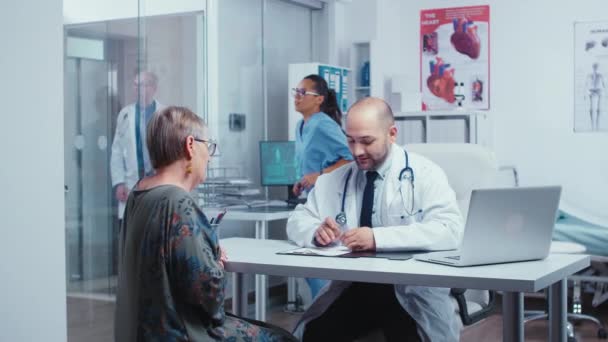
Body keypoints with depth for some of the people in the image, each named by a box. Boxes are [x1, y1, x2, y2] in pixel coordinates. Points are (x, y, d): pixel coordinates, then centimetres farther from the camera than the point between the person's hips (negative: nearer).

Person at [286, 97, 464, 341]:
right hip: (350, 288, 3)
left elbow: (450, 230, -16)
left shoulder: (425, 174, -2)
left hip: (411, 291, -3)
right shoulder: (335, 179, 12)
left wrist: (378, 238, -26)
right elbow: (297, 222, 15)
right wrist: (316, 232, -11)